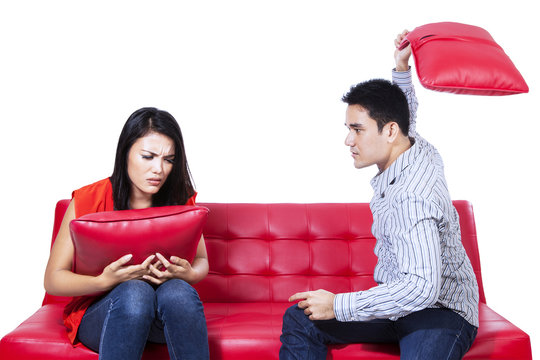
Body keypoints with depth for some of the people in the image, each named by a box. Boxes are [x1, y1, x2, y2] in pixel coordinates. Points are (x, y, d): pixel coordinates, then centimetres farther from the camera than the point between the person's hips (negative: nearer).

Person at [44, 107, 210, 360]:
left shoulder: (181, 201, -1)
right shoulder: (87, 201, -9)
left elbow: (202, 262, 10)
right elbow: (53, 279, -7)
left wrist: (187, 275, -16)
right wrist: (105, 281, -28)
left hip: (167, 310, 2)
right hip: (97, 313, -2)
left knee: (179, 291, -33)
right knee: (135, 291, -36)